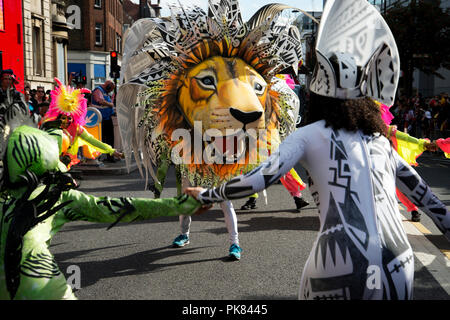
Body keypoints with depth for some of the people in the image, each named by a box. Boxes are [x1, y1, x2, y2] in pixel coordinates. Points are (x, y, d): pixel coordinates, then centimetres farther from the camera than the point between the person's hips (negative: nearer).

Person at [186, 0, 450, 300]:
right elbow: (418, 189, 23)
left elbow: (261, 178, -8)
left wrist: (207, 194, 4)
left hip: (341, 270, -3)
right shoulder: (378, 137, 16)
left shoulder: (310, 135, 1)